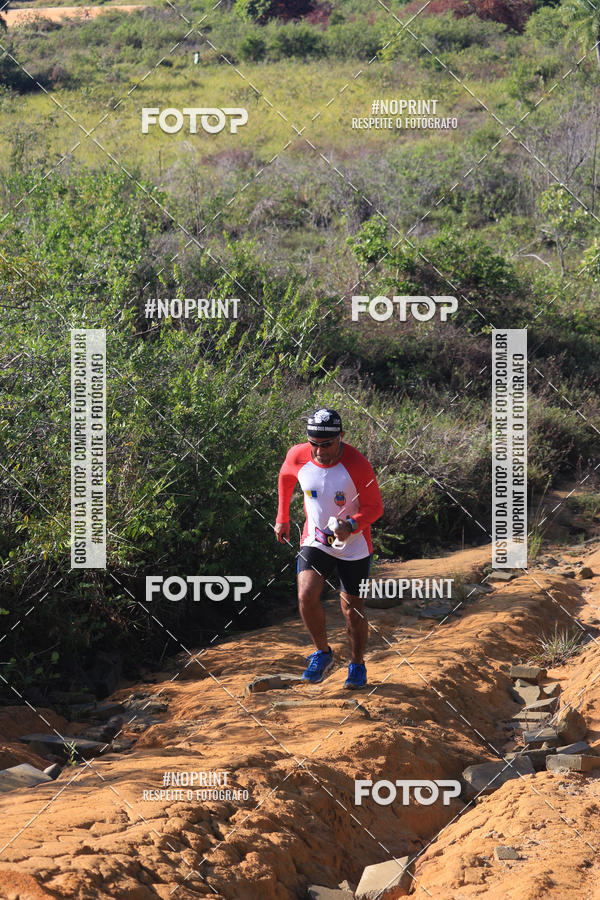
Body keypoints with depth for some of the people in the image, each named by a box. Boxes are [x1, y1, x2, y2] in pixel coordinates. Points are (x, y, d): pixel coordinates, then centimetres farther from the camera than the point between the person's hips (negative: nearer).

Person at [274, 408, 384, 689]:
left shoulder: (357, 465, -24)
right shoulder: (297, 457, -14)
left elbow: (375, 507, -13)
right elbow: (286, 477, 11)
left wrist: (351, 525, -31)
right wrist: (282, 518, 17)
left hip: (353, 546, -2)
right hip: (315, 539, 2)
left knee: (352, 609, 5)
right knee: (306, 597, -17)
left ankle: (357, 665, 28)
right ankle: (322, 653, 6)